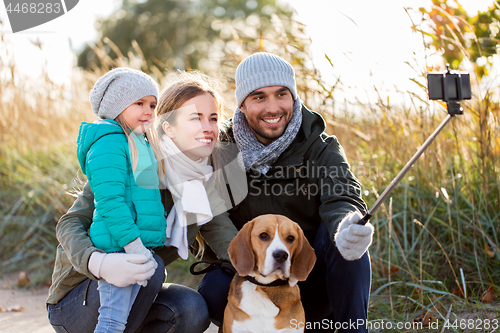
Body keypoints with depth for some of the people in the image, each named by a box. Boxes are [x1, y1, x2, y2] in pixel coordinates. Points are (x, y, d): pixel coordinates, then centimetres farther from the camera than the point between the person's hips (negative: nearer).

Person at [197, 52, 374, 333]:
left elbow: (342, 197, -23)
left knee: (347, 235, -27)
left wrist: (345, 223, -49)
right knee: (214, 289, -30)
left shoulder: (322, 149, -3)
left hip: (312, 285, -1)